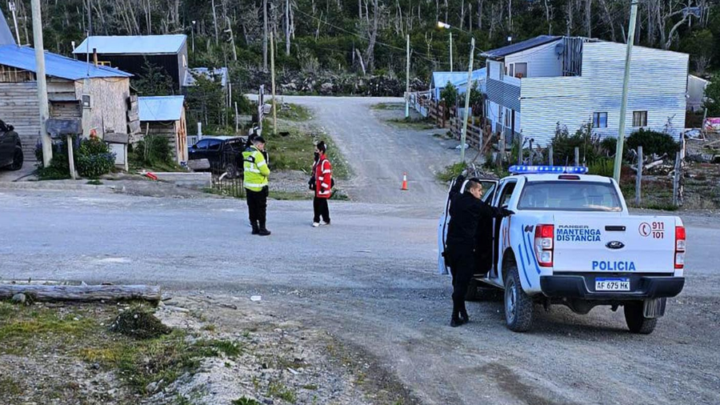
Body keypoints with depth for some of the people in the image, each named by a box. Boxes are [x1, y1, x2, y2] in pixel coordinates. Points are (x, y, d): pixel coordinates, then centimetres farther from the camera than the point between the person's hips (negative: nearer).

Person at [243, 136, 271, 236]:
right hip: (258, 186, -7)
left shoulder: (246, 153, 7)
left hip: (248, 185, 7)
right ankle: (262, 229, 5)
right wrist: (268, 172, 1)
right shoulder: (257, 154, -19)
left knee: (252, 207, 12)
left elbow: (247, 168, 10)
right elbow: (264, 170, -22)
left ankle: (255, 228, 18)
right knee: (261, 208, 2)